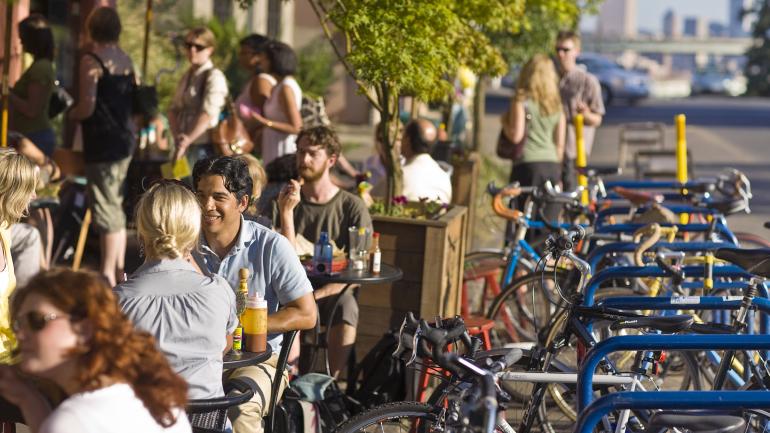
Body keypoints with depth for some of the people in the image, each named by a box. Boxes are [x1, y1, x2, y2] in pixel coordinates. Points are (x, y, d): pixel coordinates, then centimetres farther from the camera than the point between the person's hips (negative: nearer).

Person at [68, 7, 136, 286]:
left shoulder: (92, 61, -14)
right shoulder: (126, 60, 8)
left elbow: (87, 108, -18)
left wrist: (70, 114, 1)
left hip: (102, 142, -8)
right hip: (125, 138, 8)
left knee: (106, 210, -4)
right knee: (117, 206, 16)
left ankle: (108, 275, -2)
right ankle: (119, 271, 21)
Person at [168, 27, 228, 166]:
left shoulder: (214, 77, -7)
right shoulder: (187, 76, 17)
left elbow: (208, 114, -17)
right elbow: (174, 109, 12)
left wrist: (187, 140, -24)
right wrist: (177, 135, -7)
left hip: (204, 145, -7)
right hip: (186, 145, 7)